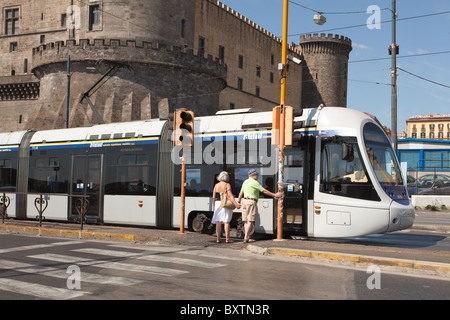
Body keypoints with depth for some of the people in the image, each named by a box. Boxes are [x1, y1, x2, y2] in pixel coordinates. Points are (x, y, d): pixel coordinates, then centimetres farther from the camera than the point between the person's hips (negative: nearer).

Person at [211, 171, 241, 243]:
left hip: (217, 204, 4)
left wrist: (214, 206, 18)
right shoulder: (227, 185, -7)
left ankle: (218, 239, 6)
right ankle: (227, 239, 1)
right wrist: (235, 204, -21)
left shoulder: (216, 185, 7)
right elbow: (230, 195, -17)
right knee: (226, 222, 0)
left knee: (218, 222, 6)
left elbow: (213, 197, 8)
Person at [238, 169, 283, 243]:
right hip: (252, 202, -9)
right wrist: (275, 195, -2)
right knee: (250, 221, -8)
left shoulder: (245, 182, 16)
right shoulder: (254, 182, -10)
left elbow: (241, 193, 20)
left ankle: (247, 237, 7)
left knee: (246, 221, 7)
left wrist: (238, 202, 27)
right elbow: (264, 191, -9)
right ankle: (246, 238, -12)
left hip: (245, 201, 9)